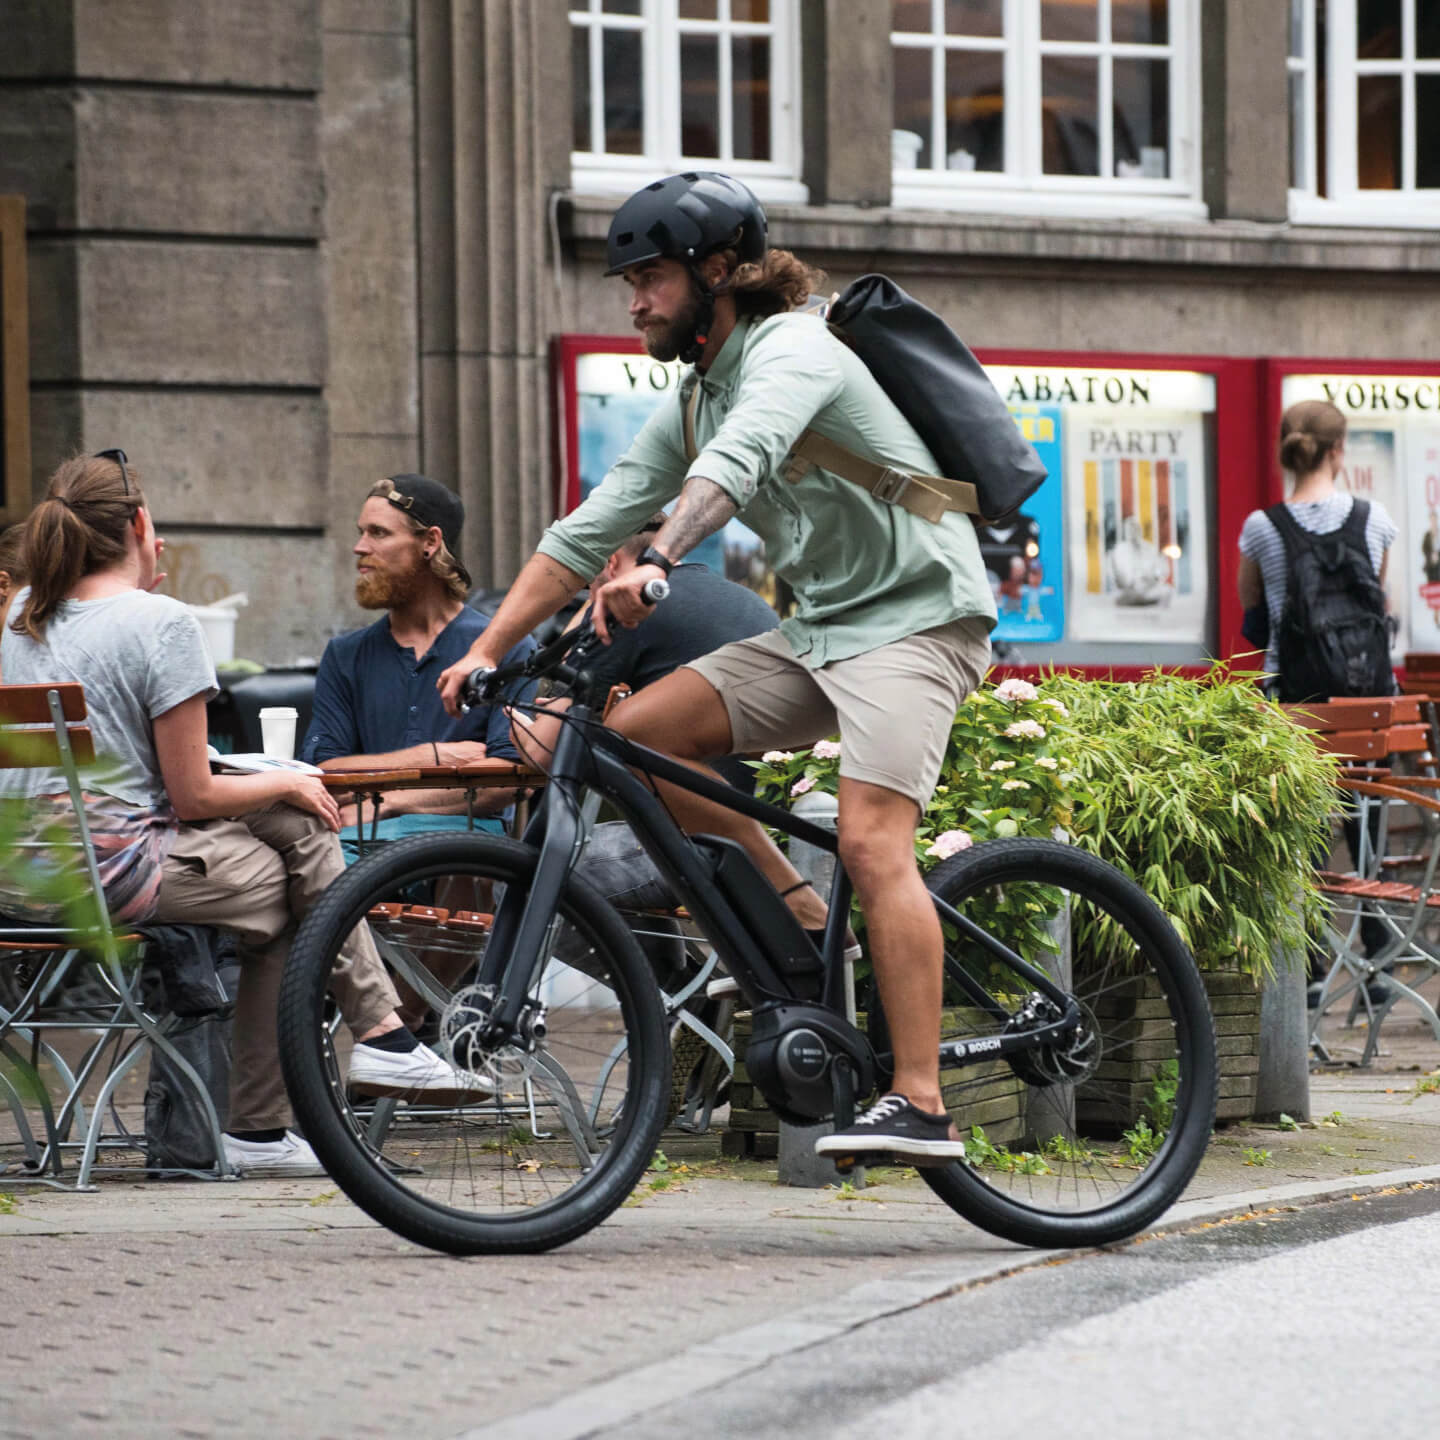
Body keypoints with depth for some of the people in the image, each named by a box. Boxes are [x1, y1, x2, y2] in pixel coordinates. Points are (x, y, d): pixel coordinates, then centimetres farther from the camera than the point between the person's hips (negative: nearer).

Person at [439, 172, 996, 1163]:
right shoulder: (692, 403, 11)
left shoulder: (793, 354, -16)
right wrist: (488, 652, 2)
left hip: (914, 617, -9)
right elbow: (588, 531, 10)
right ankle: (808, 924, 3)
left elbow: (735, 463, -37)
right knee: (637, 731, -6)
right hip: (819, 629, 9)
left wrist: (653, 567, -53)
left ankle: (922, 1107, -25)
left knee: (871, 844, -23)